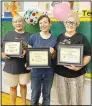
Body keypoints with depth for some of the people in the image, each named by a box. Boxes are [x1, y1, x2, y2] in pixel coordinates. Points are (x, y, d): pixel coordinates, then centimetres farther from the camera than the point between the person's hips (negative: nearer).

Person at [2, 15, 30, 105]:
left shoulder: (28, 35, 2)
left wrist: (26, 51, -18)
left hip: (24, 65, 1)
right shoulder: (9, 34, 2)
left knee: (23, 85, 14)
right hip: (11, 65, 0)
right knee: (13, 87, 12)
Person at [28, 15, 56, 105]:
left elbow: (54, 57, 3)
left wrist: (53, 52, -18)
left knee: (46, 95, 17)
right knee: (35, 95, 10)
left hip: (48, 72, 1)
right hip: (36, 71, -1)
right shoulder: (33, 37, -5)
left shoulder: (54, 39, -2)